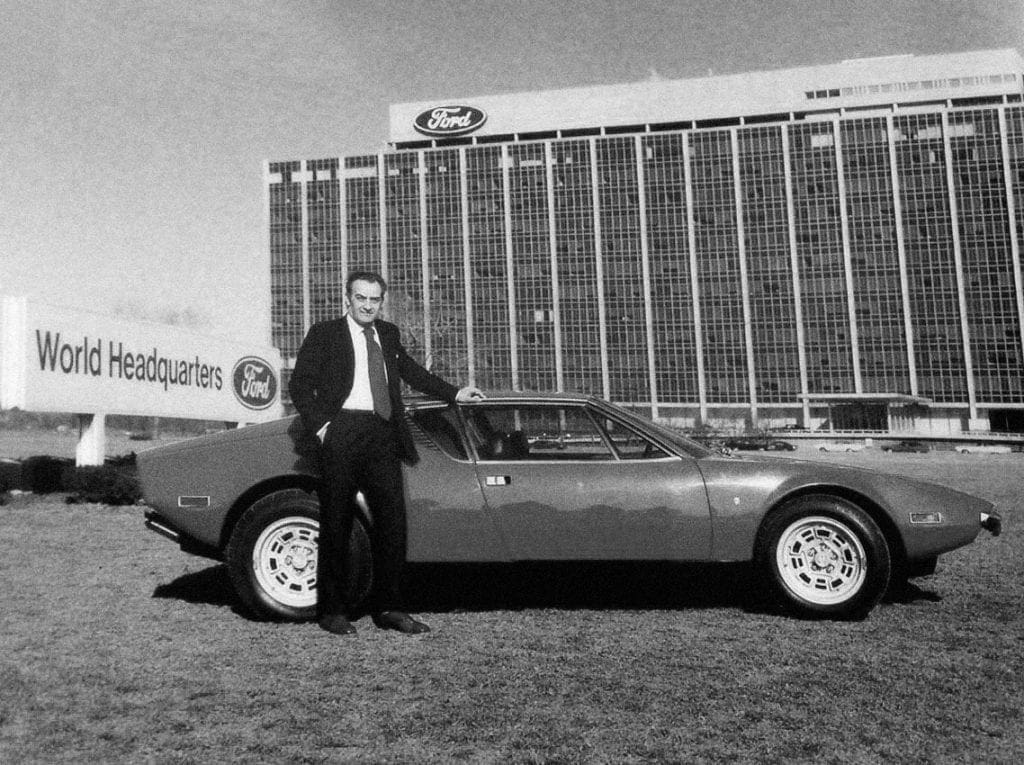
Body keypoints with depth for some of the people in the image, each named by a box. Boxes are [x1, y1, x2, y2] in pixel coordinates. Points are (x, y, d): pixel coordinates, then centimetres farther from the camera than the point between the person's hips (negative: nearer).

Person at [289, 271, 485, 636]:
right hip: (342, 431, -4)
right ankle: (332, 610, 11)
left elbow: (410, 370, 33)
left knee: (392, 518, 0)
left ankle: (386, 607, 10)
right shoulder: (324, 333, 6)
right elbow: (300, 384, 2)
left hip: (383, 436, 4)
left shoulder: (388, 334, 20)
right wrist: (319, 425, -9)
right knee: (337, 522, 0)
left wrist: (454, 393, 33)